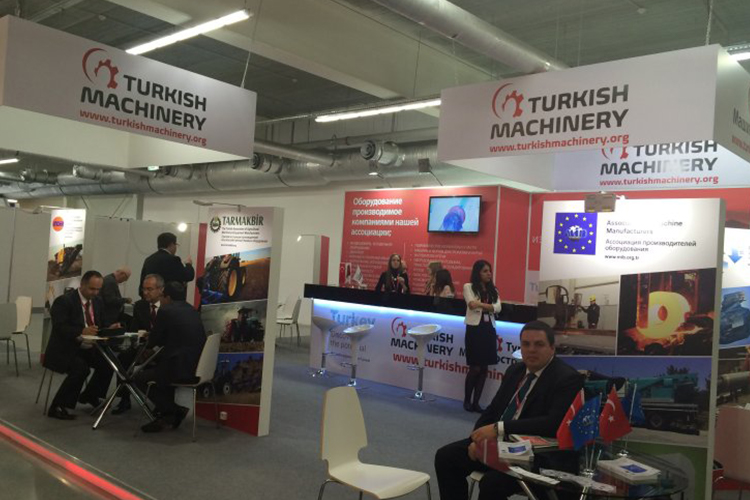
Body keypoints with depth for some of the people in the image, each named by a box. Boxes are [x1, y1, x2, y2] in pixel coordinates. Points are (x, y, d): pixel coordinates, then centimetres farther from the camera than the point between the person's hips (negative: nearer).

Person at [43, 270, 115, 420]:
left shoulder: (97, 301, 9)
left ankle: (89, 396, 9)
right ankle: (57, 407, -15)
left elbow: (101, 325, 13)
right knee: (81, 368, -31)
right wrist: (82, 331, -37)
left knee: (108, 361, -14)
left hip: (88, 348, 7)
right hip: (64, 350, -7)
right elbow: (59, 328, -22)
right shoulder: (64, 301, -13)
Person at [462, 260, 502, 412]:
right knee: (475, 368, -5)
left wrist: (480, 304, -12)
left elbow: (498, 308, -2)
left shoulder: (493, 290, 15)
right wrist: (489, 306, -13)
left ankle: (476, 402, 11)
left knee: (484, 368, 4)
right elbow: (472, 305, -15)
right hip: (474, 328, -5)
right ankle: (467, 400, 12)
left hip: (489, 329, 5)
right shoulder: (469, 287, 2)